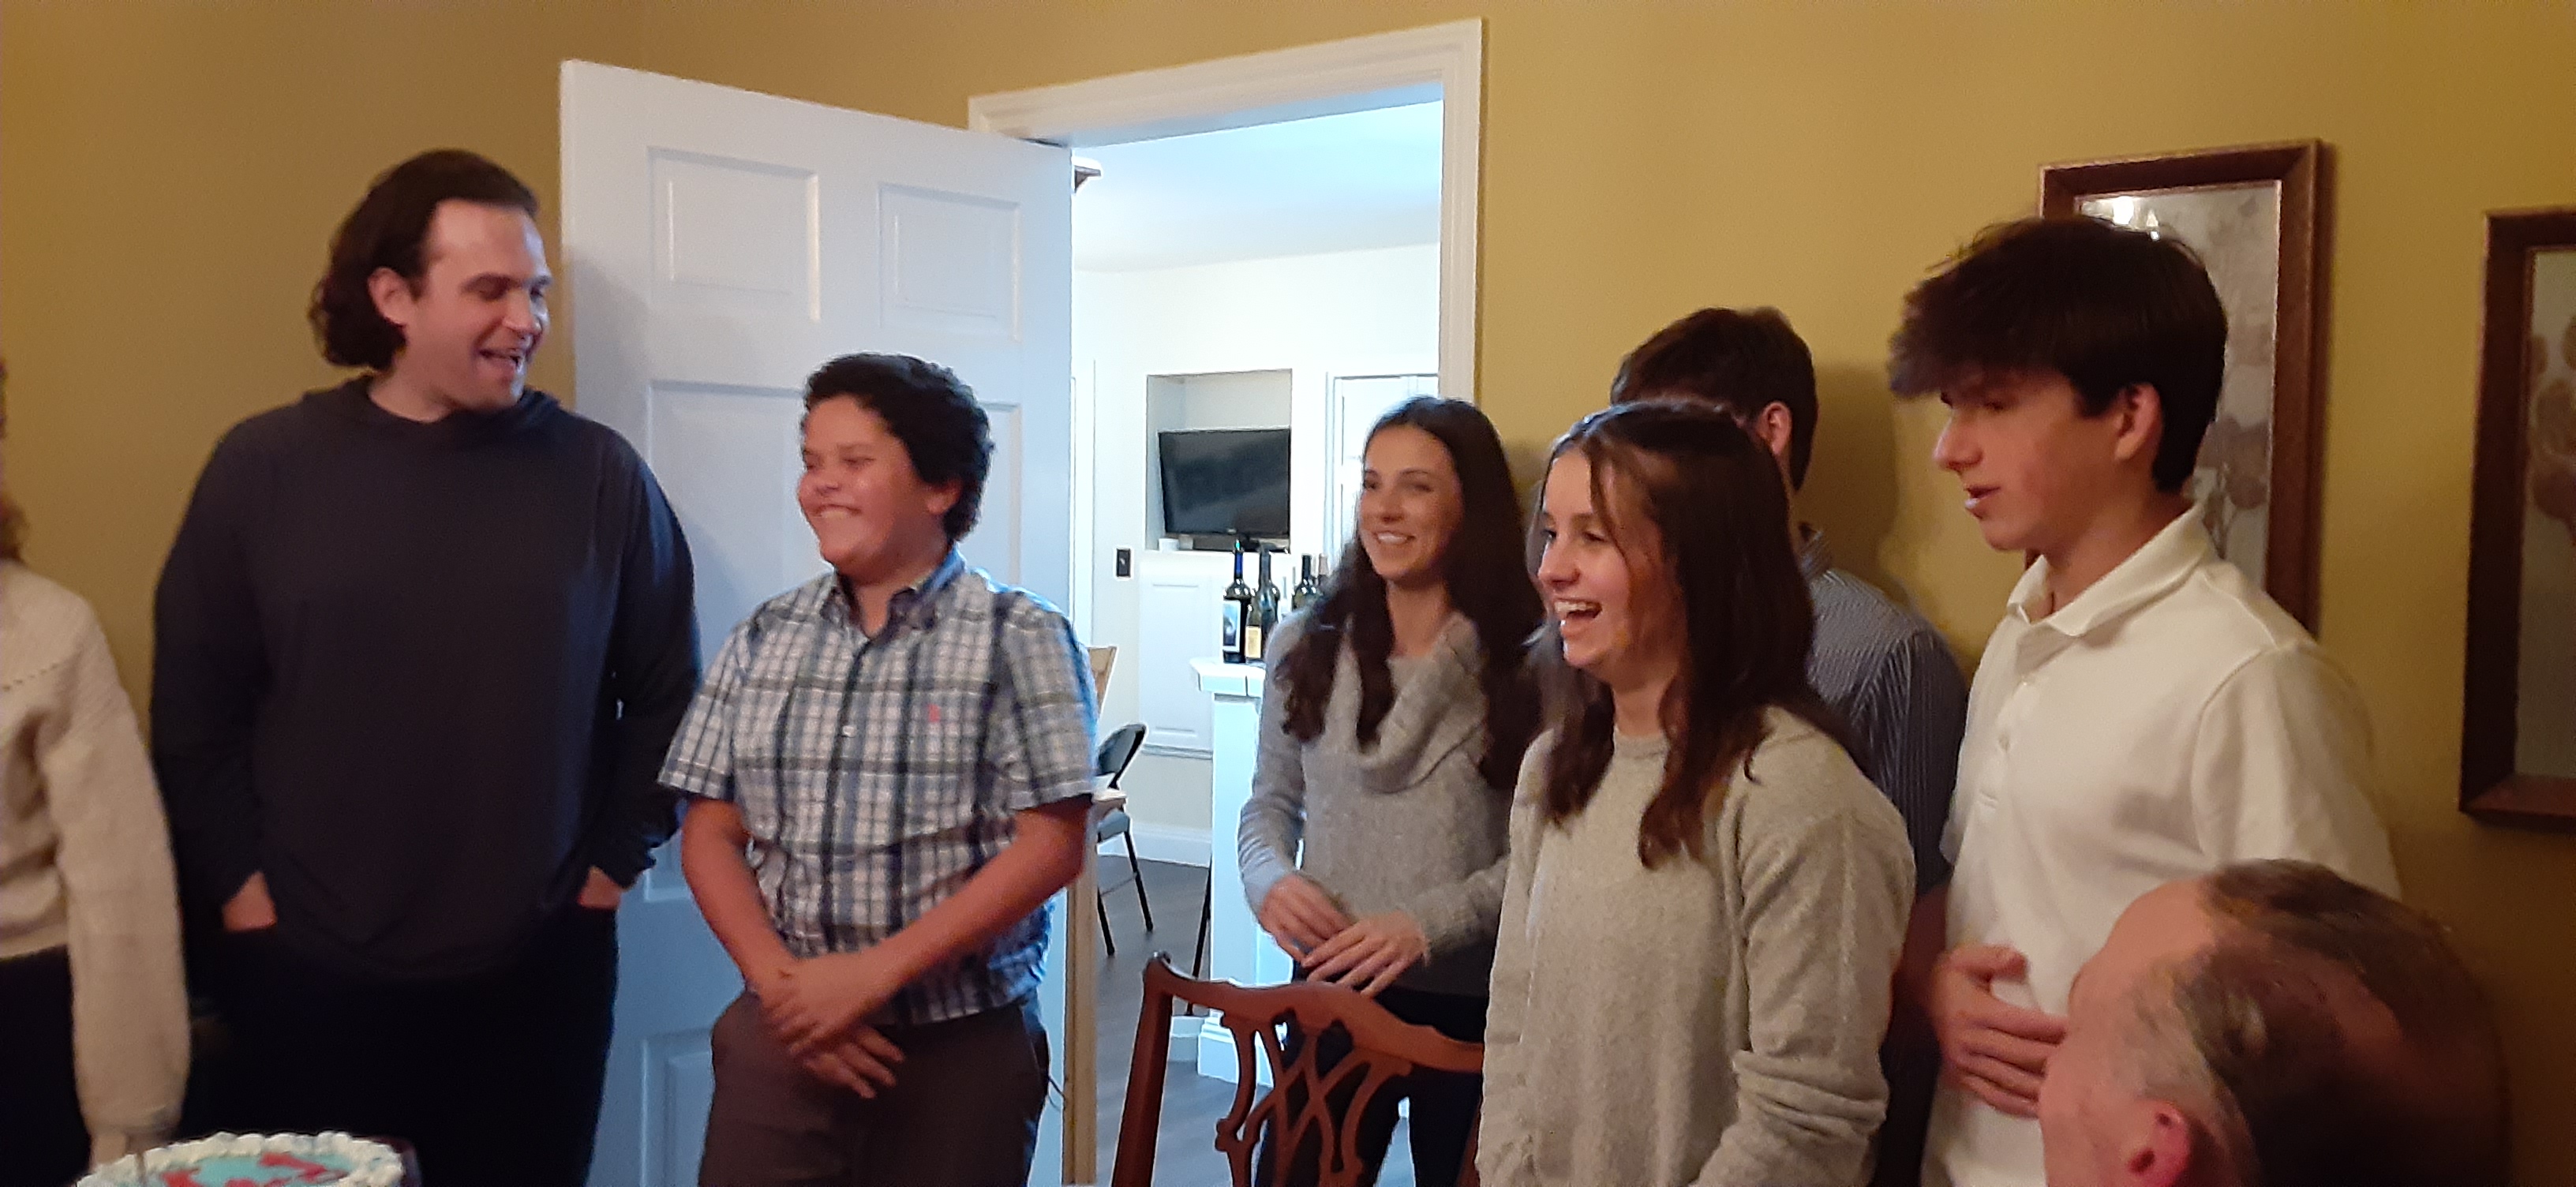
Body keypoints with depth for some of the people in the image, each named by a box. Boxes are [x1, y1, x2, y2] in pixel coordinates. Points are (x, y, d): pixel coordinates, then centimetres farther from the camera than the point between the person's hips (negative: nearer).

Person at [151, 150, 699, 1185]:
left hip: (538, 970, 1)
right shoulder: (264, 466, 0)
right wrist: (237, 885, -2)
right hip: (305, 974, 0)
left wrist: (616, 858, 1)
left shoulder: (599, 473, -1)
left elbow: (664, 692, 5)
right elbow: (195, 706, 3)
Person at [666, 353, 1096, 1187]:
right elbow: (710, 833, 6)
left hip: (964, 1044, -3)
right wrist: (780, 983, -9)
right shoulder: (762, 640, 6)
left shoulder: (1020, 639, -7)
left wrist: (877, 971, -16)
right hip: (783, 1032, 3)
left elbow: (1053, 844, -12)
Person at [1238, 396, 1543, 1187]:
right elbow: (1270, 803, 10)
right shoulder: (1306, 646, 3)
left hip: (1476, 1004, -3)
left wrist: (1429, 924, -22)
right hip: (1333, 990, 3)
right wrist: (1271, 879, -11)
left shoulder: (1531, 661, -11)